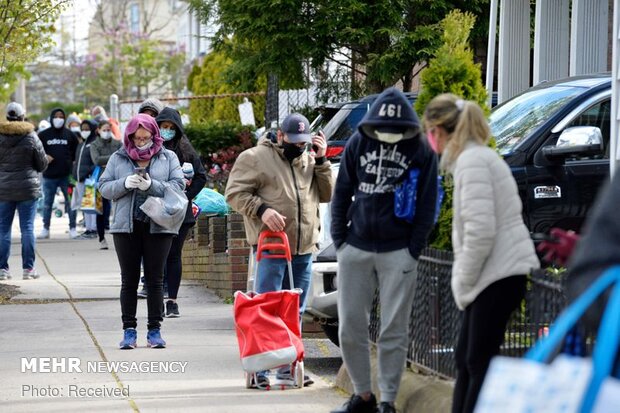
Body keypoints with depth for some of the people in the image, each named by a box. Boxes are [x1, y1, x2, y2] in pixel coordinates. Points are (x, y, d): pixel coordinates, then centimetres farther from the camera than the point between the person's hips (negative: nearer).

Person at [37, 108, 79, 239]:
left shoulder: (70, 135, 5)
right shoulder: (44, 135, 4)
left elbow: (77, 151, 11)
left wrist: (72, 162, -2)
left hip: (67, 175, 0)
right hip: (49, 175, 0)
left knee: (71, 202, 1)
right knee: (47, 203, 5)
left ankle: (72, 228, 8)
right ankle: (45, 229, 12)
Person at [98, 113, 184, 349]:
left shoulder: (168, 158, 6)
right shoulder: (118, 159, 8)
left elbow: (179, 186, -3)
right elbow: (103, 187, 4)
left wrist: (152, 185, -18)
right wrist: (124, 184, -14)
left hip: (158, 226, -1)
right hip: (126, 227, 1)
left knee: (155, 280, 3)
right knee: (129, 280, 4)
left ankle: (154, 330, 9)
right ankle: (129, 330, 8)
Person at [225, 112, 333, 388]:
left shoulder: (310, 161, 17)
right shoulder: (255, 158, -1)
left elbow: (327, 194, 13)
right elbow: (235, 192, -5)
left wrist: (321, 161, 3)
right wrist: (262, 210, -19)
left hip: (303, 248, 6)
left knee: (295, 311, 10)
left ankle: (288, 367, 16)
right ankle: (259, 369, -7)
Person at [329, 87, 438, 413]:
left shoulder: (421, 152, -3)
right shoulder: (358, 144, 4)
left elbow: (427, 205, 0)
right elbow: (341, 193, 9)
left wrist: (413, 250, -6)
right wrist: (339, 240, 3)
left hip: (398, 252, -3)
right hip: (355, 248, 3)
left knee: (393, 331, 0)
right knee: (350, 327, 5)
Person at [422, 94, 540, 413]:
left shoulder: (471, 161, -15)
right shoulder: (477, 156, 17)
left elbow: (481, 230, -21)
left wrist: (464, 281, -11)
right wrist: (464, 281, 17)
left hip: (500, 274, -10)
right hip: (493, 275, 10)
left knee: (479, 362, -8)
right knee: (465, 359, 13)